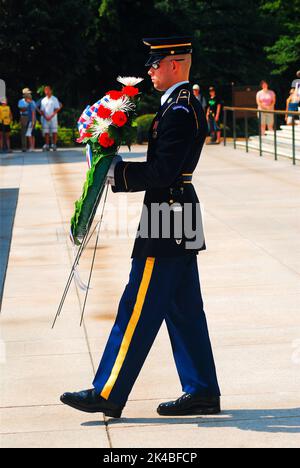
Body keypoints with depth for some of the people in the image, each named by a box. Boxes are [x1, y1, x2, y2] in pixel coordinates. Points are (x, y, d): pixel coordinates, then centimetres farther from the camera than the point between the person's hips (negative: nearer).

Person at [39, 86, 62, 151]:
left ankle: (54, 145, 0)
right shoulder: (43, 100, 11)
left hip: (53, 118, -3)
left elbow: (56, 109, -5)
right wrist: (45, 117, -9)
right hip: (45, 119, 3)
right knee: (46, 133, 1)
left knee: (54, 132, -4)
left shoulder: (54, 99, 2)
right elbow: (42, 110, 8)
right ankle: (47, 145, 3)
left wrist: (51, 116, -15)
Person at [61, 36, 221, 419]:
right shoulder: (185, 105, 15)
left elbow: (162, 172, -24)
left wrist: (115, 172, -16)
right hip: (180, 220, 10)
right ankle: (202, 393, 17)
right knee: (183, 309, 13)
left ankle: (108, 394, -2)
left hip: (168, 221, -10)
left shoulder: (179, 111, -17)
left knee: (137, 310, -6)